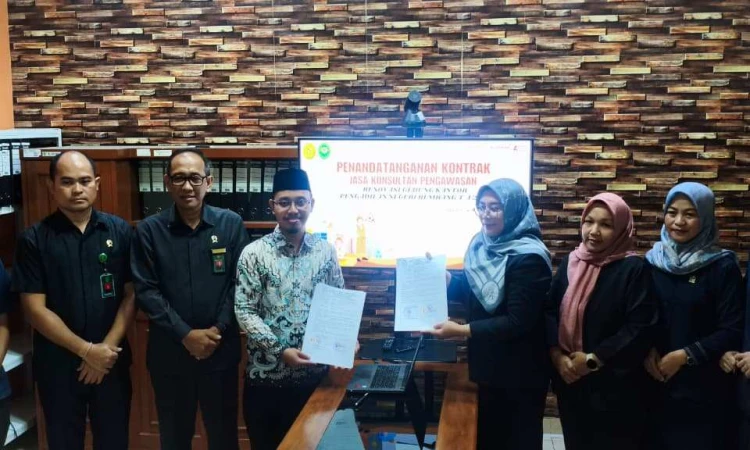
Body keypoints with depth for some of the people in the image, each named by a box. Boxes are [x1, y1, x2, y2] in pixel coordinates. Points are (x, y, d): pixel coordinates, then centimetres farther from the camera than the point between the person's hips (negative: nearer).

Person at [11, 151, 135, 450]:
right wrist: (86, 350, -14)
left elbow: (131, 295, -2)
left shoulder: (120, 231, -2)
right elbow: (35, 309, -9)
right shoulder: (34, 240, -6)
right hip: (57, 365, -1)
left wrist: (106, 348, -11)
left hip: (112, 361, 1)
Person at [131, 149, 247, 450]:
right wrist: (185, 335, -14)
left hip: (221, 351, 0)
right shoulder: (149, 230, -4)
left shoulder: (231, 224, -2)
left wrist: (217, 330, -13)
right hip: (169, 353, 0)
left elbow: (239, 284, -3)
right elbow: (146, 290, -7)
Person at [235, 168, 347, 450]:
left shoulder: (326, 251, 2)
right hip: (267, 374, -2)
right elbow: (244, 311, -9)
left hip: (314, 372, 2)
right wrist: (281, 351, -18)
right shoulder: (254, 253, -6)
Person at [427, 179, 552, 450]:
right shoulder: (482, 245, 3)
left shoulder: (528, 258, -22)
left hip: (519, 374, -7)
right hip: (487, 364, 8)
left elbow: (518, 322, -26)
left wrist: (461, 331, -30)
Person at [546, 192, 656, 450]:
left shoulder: (633, 268, -9)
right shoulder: (570, 262, 6)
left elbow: (640, 328, -16)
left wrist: (593, 359, -17)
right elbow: (550, 310, 3)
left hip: (613, 386, -4)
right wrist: (556, 354, -11)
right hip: (570, 382, 5)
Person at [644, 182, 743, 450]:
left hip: (704, 389, -3)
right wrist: (646, 351, -10)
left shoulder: (723, 266, -7)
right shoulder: (652, 261, 3)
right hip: (657, 384, 3)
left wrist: (685, 355, -16)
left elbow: (733, 331, -9)